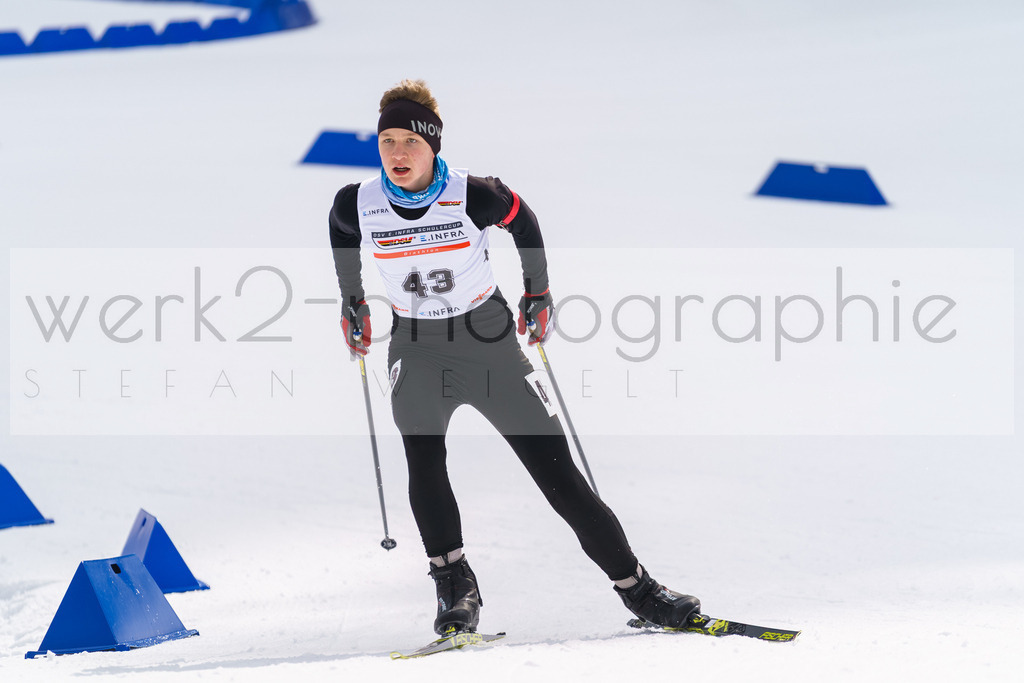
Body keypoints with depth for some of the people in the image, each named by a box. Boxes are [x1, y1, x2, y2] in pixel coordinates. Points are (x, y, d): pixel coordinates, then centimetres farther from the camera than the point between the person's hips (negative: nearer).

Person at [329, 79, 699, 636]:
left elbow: (521, 221, 2)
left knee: (556, 471, -3)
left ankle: (636, 588, 5)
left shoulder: (473, 197, -20)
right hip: (417, 346, 2)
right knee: (423, 456, -26)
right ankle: (454, 587, -17)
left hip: (490, 340, -1)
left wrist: (538, 292, 9)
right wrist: (352, 301, 18)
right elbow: (342, 236, 11)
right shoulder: (357, 204, -13)